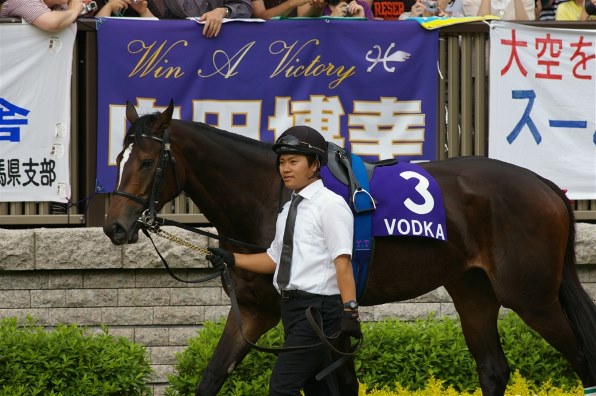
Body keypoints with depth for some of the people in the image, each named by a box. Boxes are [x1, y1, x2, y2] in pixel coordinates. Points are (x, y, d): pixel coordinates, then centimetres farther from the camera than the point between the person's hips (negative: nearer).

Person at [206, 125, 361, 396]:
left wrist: (350, 310, -25)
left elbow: (342, 261, -17)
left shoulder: (330, 206, -10)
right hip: (291, 306, 9)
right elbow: (275, 259, 23)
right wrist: (232, 259, 12)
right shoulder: (288, 211, 16)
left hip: (317, 308, -9)